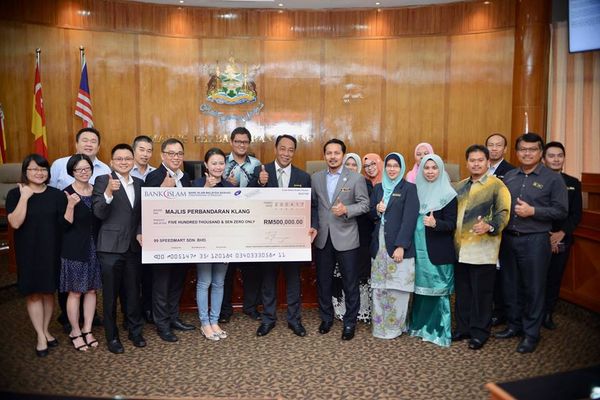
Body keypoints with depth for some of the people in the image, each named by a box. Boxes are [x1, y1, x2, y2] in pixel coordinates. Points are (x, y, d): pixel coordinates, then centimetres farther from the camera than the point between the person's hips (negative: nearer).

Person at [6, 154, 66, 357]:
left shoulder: (56, 194, 0)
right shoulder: (15, 194, -3)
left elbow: (65, 222, 0)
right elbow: (15, 223, -15)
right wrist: (24, 197, -18)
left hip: (51, 251, 1)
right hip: (28, 252, -1)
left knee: (48, 291, 11)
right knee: (33, 293, 5)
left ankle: (46, 330, 28)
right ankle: (40, 335, 16)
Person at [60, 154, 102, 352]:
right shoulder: (66, 193, -8)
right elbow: (64, 224, -13)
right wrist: (71, 205, -26)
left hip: (95, 248, 4)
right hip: (75, 249, -4)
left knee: (91, 290, 10)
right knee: (75, 292, 4)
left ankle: (87, 330, 23)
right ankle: (75, 332, 19)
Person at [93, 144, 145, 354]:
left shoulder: (139, 183, 10)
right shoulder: (103, 181, -5)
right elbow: (99, 213, -15)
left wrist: (140, 233, -2)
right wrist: (108, 193, -30)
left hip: (133, 246, 4)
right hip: (111, 247, -4)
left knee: (133, 291, 13)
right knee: (111, 294, 7)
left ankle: (135, 331, 29)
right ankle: (112, 336, 21)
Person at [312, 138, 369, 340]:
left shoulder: (356, 178, -4)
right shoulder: (316, 178, 6)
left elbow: (364, 204, -5)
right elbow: (313, 205, 10)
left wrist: (346, 209, -21)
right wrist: (313, 226, -2)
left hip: (346, 238, -3)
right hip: (322, 238, 3)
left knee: (350, 283, 5)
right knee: (323, 281, 14)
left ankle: (349, 322, 21)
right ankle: (326, 318, 32)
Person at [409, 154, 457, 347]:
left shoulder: (447, 194, -6)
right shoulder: (416, 190, 8)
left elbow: (451, 224, -8)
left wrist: (435, 223, -27)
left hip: (438, 251, -4)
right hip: (418, 248, 4)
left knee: (437, 291, 2)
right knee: (419, 287, 11)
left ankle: (439, 331, 15)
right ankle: (419, 324, 26)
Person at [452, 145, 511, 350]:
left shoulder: (496, 185, -4)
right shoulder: (460, 186, 15)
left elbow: (503, 213, -12)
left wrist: (490, 226, -28)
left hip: (482, 249, -5)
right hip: (460, 248, 6)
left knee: (482, 292, 3)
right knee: (462, 291, 13)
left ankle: (480, 332, 17)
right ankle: (463, 328, 26)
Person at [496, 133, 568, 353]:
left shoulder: (553, 179, -3)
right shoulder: (508, 176, 10)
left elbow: (561, 211, -7)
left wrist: (533, 211, -17)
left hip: (535, 241, -4)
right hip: (508, 238, 5)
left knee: (533, 288, 4)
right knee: (510, 285, 13)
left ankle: (531, 333, 18)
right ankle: (514, 325, 29)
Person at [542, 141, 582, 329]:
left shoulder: (573, 183, 8)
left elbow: (576, 214, 3)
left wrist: (561, 233, -12)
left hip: (561, 241, 3)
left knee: (554, 279, 8)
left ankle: (547, 314, 23)